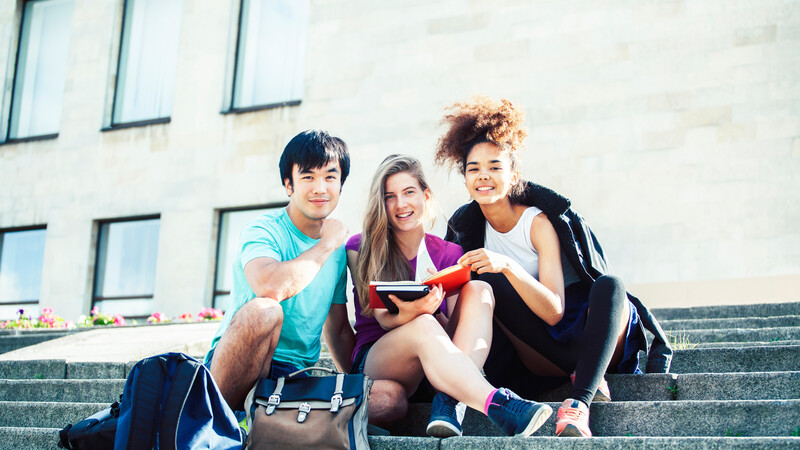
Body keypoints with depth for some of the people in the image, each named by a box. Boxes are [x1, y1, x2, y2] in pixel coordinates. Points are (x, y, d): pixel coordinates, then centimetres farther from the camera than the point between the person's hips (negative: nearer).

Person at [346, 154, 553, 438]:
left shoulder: (448, 254, 11)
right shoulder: (360, 249, 3)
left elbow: (454, 324, 1)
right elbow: (384, 318, -8)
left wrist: (432, 305, -23)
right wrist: (412, 313, -32)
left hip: (437, 364, 3)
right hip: (376, 359, -3)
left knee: (478, 289, -20)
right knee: (424, 326, -36)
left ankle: (450, 400, -39)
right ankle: (498, 404, -52)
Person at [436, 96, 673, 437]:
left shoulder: (539, 222, -13)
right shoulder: (467, 227, 2)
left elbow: (554, 310, -23)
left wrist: (507, 265, -38)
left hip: (592, 339, -3)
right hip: (542, 355, 4)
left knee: (610, 285, -33)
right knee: (485, 284, -20)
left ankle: (580, 400, -46)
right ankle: (585, 376, -21)